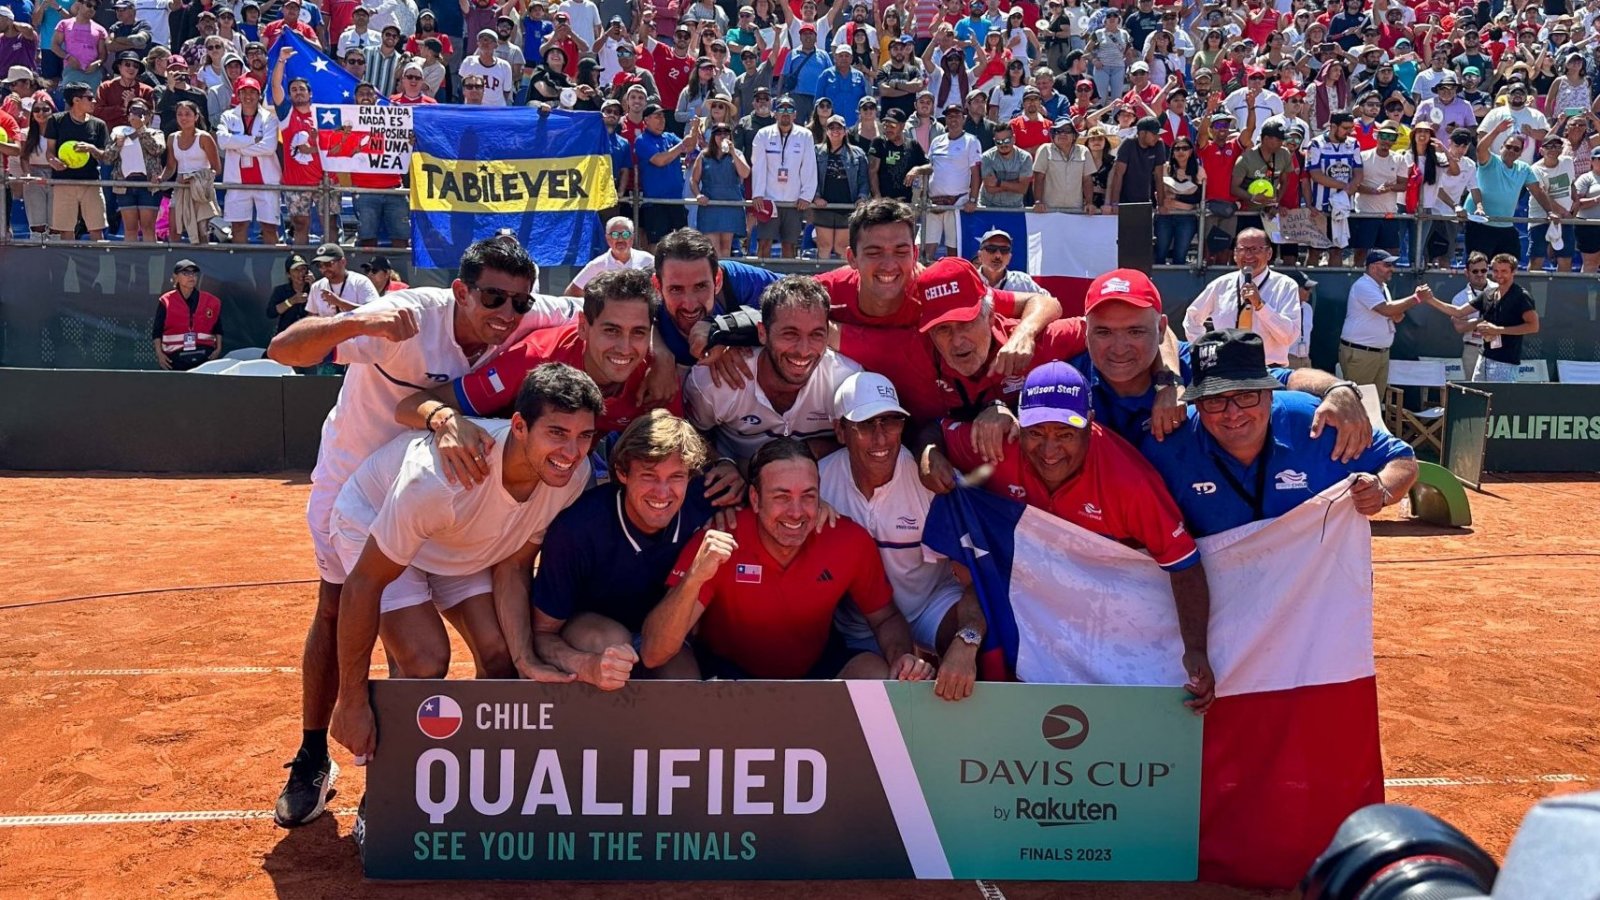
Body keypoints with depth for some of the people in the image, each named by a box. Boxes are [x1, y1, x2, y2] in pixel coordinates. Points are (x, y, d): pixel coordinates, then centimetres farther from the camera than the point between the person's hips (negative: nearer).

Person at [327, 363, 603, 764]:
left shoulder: (574, 476, -25)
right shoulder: (440, 476, -41)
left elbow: (513, 567, -11)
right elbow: (362, 585, -31)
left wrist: (526, 659, -24)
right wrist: (351, 702, -24)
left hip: (465, 542, 5)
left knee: (500, 656, -11)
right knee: (426, 663, -21)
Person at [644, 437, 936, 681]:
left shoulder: (851, 541, -18)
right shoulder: (717, 546, -25)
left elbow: (886, 618, 1)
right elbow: (652, 656, -30)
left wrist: (901, 656, -23)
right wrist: (694, 578, -46)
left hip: (818, 666, 3)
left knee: (884, 677, -24)